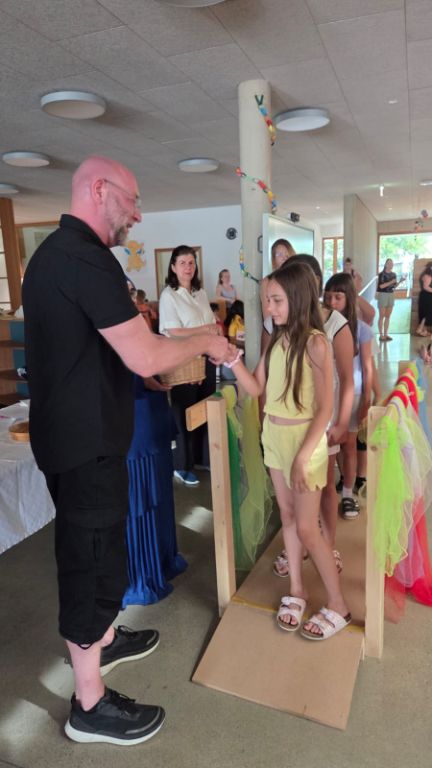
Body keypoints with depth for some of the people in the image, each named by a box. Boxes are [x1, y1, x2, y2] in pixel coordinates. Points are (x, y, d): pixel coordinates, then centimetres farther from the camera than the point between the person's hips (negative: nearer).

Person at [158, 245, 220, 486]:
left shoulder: (201, 292, 11)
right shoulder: (169, 295, -9)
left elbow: (212, 323, 17)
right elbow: (174, 333, -17)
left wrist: (216, 327, -4)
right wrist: (206, 329, -14)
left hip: (206, 358, 6)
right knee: (185, 413, 4)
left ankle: (204, 457, 30)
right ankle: (183, 466, 20)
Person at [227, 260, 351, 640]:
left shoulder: (315, 342, -17)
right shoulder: (275, 340, 4)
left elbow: (325, 409, -17)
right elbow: (256, 388, 4)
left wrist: (303, 457, -20)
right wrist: (232, 358, -10)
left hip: (303, 438, -6)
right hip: (273, 436, 7)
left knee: (307, 529, 1)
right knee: (287, 517, 16)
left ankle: (338, 605, 20)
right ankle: (297, 589, 33)